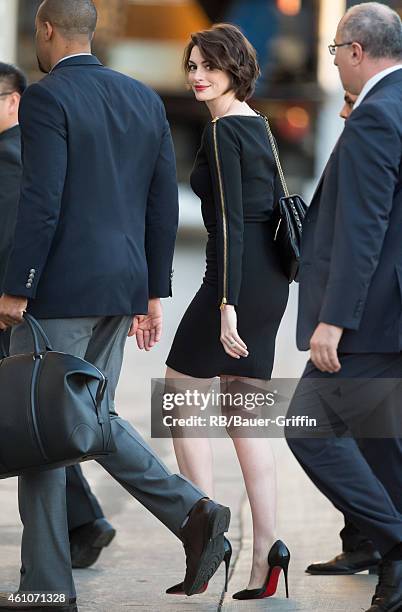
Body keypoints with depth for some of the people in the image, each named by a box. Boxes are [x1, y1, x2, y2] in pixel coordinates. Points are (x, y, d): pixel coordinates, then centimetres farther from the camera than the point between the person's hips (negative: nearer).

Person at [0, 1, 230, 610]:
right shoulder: (145, 99, 11)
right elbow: (165, 205, 12)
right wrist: (153, 292, 17)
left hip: (60, 288, -7)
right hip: (121, 286, 7)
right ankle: (193, 510, 2)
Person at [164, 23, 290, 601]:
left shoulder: (223, 131, -13)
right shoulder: (258, 125, 15)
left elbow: (231, 221, -19)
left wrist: (227, 304, -22)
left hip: (238, 274, -9)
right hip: (272, 279, 9)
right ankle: (265, 548, 2)